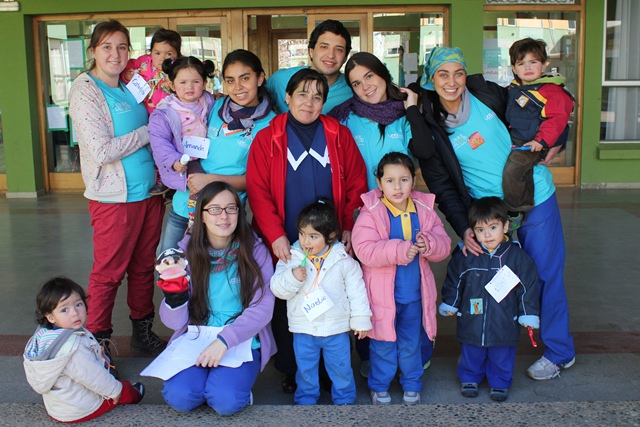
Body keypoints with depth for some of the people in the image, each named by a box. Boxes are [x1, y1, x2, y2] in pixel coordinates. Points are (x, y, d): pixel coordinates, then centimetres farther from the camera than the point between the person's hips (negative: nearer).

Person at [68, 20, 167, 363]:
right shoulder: (85, 91, -9)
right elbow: (102, 151, -19)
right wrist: (149, 131, -13)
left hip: (149, 191, 7)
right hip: (114, 197, -6)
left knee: (144, 267, 15)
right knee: (108, 273, 3)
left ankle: (142, 333, 29)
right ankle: (98, 343, 18)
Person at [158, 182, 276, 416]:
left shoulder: (255, 251, -4)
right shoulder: (187, 251, 0)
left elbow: (262, 308, -10)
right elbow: (174, 321, -1)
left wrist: (225, 340, -22)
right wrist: (174, 292, -22)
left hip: (242, 341, -1)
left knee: (225, 400, -25)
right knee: (179, 397, -23)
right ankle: (204, 379, 9)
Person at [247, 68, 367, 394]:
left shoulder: (340, 135, 5)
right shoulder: (267, 139, 0)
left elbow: (356, 184, 5)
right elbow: (257, 192, -5)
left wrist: (349, 227, -4)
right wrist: (275, 235, -14)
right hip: (286, 245, -1)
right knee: (286, 307, 8)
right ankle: (290, 371, 26)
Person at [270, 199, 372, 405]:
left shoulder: (344, 260, -7)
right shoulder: (291, 258, -5)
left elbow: (356, 291, -1)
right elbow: (277, 289, -6)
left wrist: (361, 320, 0)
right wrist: (292, 277, -25)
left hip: (337, 328, -1)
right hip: (303, 328, 1)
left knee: (341, 368, 14)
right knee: (305, 369, 16)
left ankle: (345, 400, 35)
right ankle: (306, 400, 36)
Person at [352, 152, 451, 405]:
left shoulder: (425, 209, -1)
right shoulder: (371, 213, -14)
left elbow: (444, 245, 0)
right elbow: (364, 249, -25)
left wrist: (430, 244, -23)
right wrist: (400, 250, -32)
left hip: (415, 293, 3)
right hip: (383, 294, -3)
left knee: (411, 343, 19)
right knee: (383, 343, 12)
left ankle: (411, 384, 39)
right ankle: (379, 386, 33)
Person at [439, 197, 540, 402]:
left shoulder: (518, 256, -8)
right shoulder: (465, 256, -8)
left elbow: (528, 287, 0)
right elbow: (453, 281, 6)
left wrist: (528, 315, 0)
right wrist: (450, 304, 9)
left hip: (504, 323, -1)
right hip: (471, 322, 1)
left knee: (502, 356, 13)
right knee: (472, 354, 15)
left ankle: (499, 383, 34)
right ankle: (470, 379, 37)